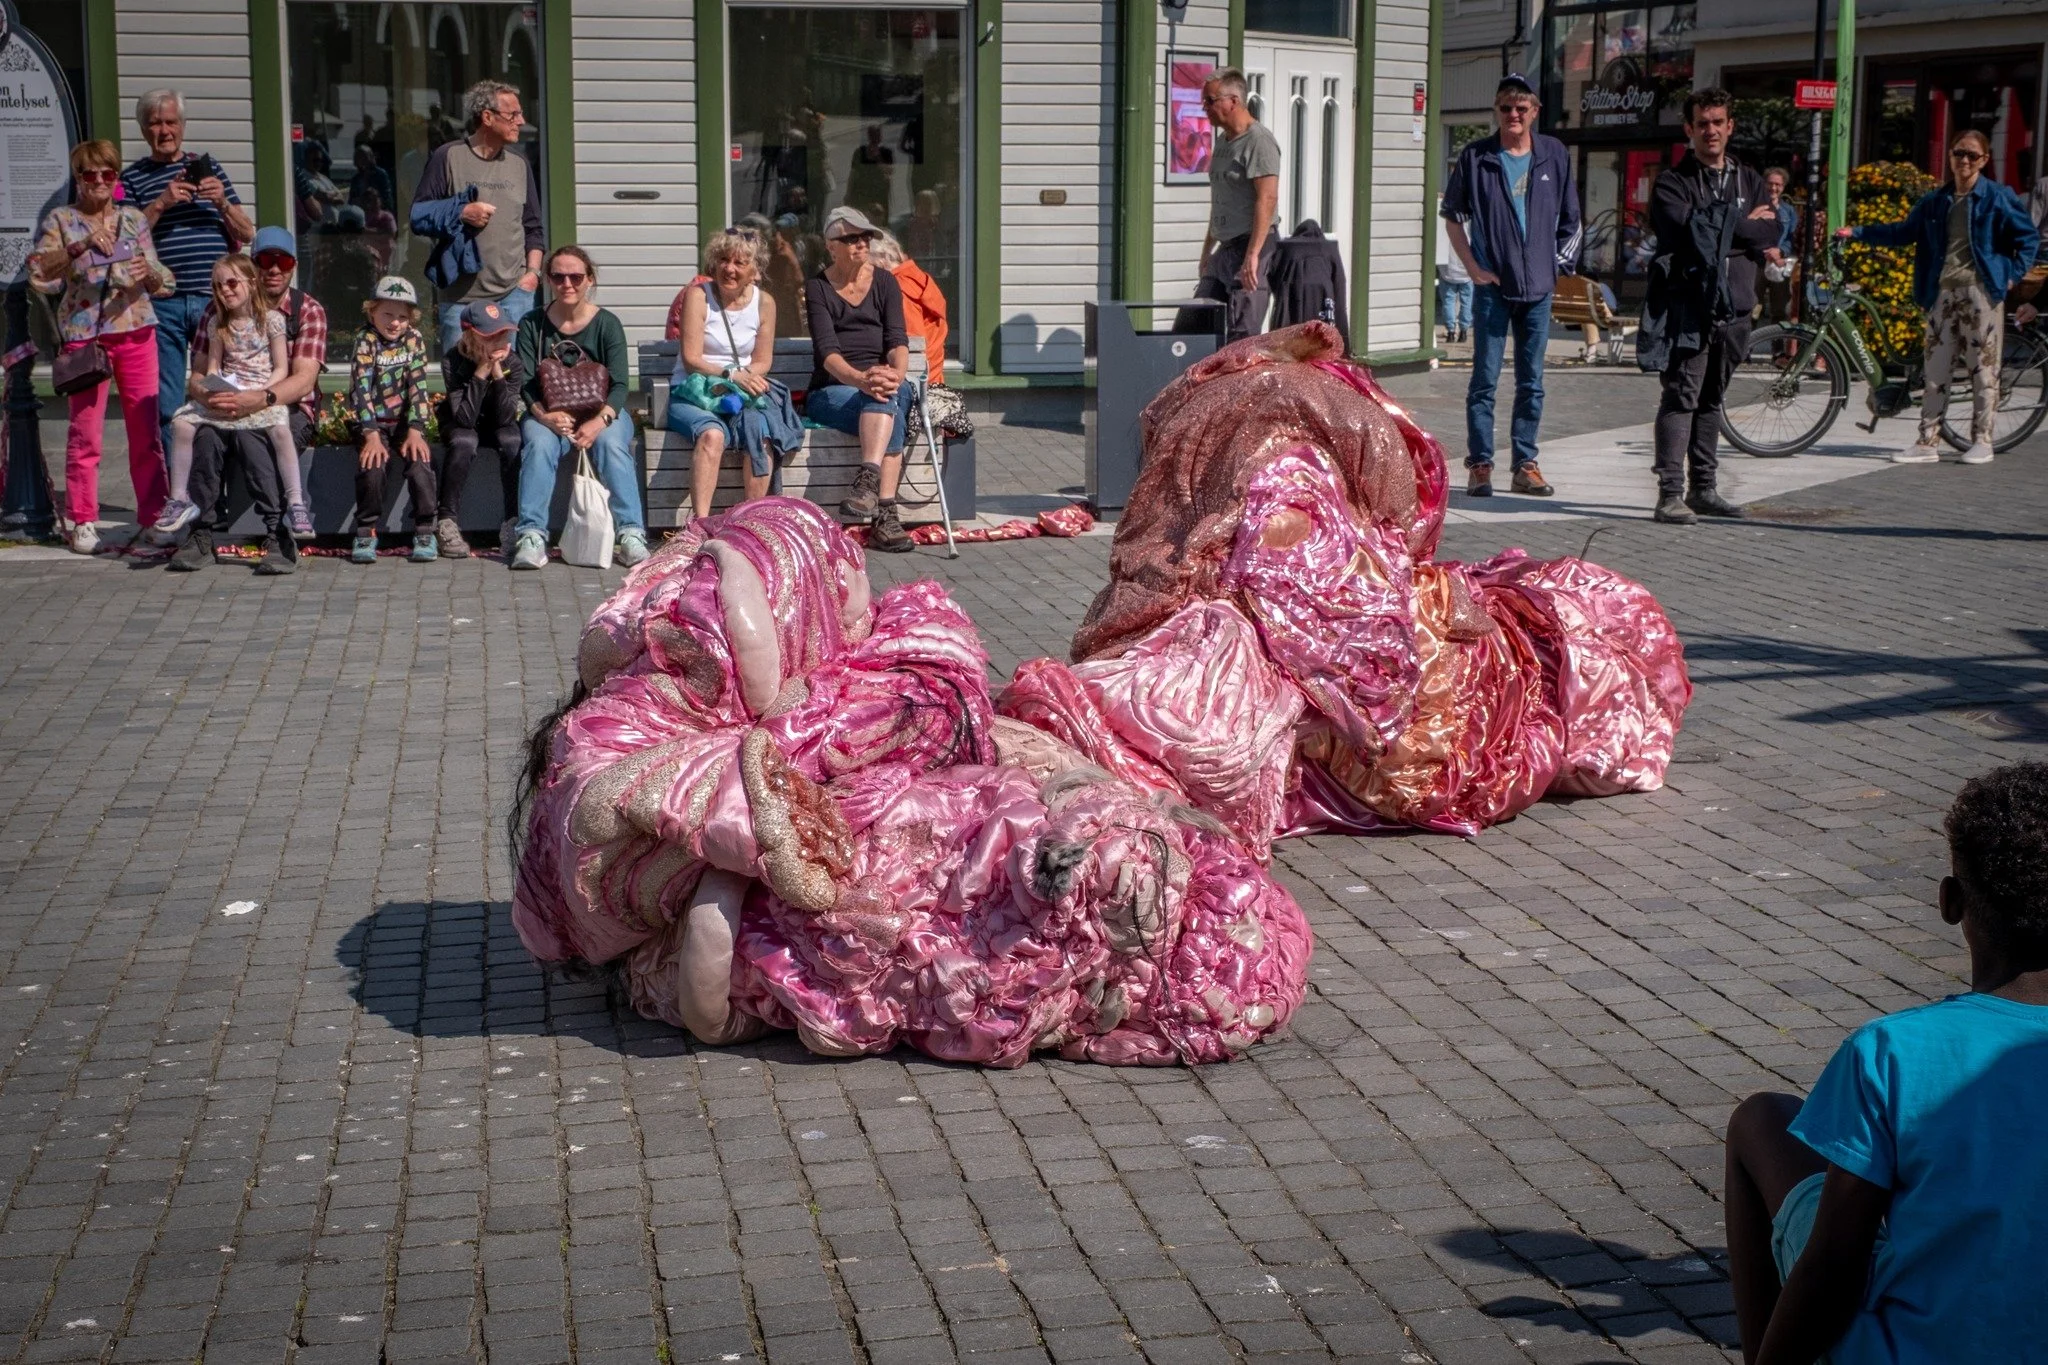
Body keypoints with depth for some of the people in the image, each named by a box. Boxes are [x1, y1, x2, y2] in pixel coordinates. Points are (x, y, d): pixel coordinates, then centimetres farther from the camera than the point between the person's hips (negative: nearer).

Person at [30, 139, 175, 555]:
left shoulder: (135, 219, 11)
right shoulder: (61, 220, 3)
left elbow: (163, 283, 9)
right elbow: (39, 275, -10)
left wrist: (149, 273, -15)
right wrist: (81, 245, -23)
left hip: (136, 330, 2)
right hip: (84, 334, -2)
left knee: (147, 428, 3)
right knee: (85, 432, -2)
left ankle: (154, 516, 11)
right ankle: (83, 522, 6)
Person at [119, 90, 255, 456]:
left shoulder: (208, 168, 15)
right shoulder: (132, 179, 10)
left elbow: (247, 234, 12)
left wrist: (222, 202, -7)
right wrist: (160, 203, -14)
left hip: (214, 299, 1)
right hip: (162, 305, -1)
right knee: (165, 408, 0)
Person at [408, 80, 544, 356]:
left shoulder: (519, 164, 15)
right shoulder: (449, 157, 1)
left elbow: (533, 228, 19)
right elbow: (418, 215, 1)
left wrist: (532, 272, 5)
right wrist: (461, 213, -14)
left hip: (514, 294, 3)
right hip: (460, 298, -3)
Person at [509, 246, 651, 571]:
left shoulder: (607, 323, -2)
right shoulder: (532, 324, 2)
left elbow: (619, 385, -9)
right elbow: (526, 384, -5)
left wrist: (599, 421, -28)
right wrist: (545, 416, -26)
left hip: (601, 412, -1)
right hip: (549, 414, 1)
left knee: (612, 443, -32)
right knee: (539, 444, -31)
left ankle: (631, 534, -35)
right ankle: (531, 536, -35)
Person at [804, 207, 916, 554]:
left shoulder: (885, 282, 11)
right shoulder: (817, 287, 2)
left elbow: (898, 340, -2)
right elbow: (827, 350, -13)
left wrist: (896, 373, -27)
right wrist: (860, 378, -34)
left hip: (881, 386, 3)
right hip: (830, 392, -3)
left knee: (894, 393, -35)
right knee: (889, 405, -35)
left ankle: (868, 483, -52)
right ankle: (885, 512, -52)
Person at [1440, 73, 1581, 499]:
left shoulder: (1555, 155, 5)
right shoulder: (1476, 157, 0)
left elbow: (1570, 219, 13)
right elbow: (1453, 216, 6)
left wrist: (1559, 265, 5)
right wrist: (1472, 267, -2)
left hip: (1538, 287, 2)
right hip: (1493, 285, -2)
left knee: (1532, 382, 7)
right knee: (1485, 379, -2)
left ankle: (1524, 465, 14)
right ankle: (1479, 464, 3)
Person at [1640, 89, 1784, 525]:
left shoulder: (1748, 180, 17)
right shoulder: (1672, 182, 2)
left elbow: (1772, 234, 5)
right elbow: (1688, 227, -16)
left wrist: (1719, 228, -8)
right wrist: (1744, 225, -5)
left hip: (1731, 308, 5)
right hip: (1687, 308, -5)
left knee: (1711, 399, 12)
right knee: (1681, 397, -11)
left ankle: (1703, 488, 18)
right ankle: (1670, 493, -14)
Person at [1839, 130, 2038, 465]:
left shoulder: (1997, 198, 0)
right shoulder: (1936, 200, 12)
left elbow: (2029, 236, 4)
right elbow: (1903, 231, 19)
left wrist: (2012, 274, -4)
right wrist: (1858, 233, 16)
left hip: (1981, 290, -4)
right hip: (1943, 292, 4)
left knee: (1983, 367, -1)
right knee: (1936, 369, 3)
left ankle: (1982, 441, 7)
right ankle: (1927, 442, 5)